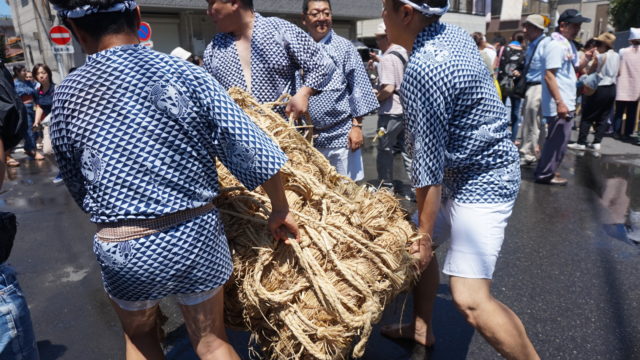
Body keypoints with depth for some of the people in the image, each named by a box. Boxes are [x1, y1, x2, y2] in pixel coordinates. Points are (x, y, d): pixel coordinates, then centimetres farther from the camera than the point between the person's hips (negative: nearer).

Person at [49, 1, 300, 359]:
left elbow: (77, 184, 7)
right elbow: (256, 152, -10)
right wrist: (281, 210, 4)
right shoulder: (186, 74, -9)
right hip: (198, 233, 0)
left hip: (124, 248, 1)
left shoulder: (67, 95, -5)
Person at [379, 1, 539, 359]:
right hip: (470, 171, 10)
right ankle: (421, 328, 35)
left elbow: (429, 167, -23)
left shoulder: (422, 72, -26)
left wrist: (425, 235, -14)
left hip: (482, 183, -10)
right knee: (414, 243, 19)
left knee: (470, 298, -15)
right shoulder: (454, 33, 2)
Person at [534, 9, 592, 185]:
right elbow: (549, 76, -22)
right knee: (558, 140, -4)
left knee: (557, 140, 16)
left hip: (567, 103, 10)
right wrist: (559, 102, -25)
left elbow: (575, 69, 24)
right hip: (559, 104, -10)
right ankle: (545, 174, 6)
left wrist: (586, 59, 2)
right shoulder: (556, 45, -15)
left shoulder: (569, 45, 15)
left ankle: (545, 170, 26)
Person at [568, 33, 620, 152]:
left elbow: (590, 72, -6)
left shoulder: (600, 57, -12)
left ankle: (581, 143, -2)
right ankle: (597, 143, 6)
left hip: (599, 88, -7)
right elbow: (617, 73, 17)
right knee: (603, 117, 8)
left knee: (587, 116, -1)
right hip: (611, 88, 7)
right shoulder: (617, 56, 9)